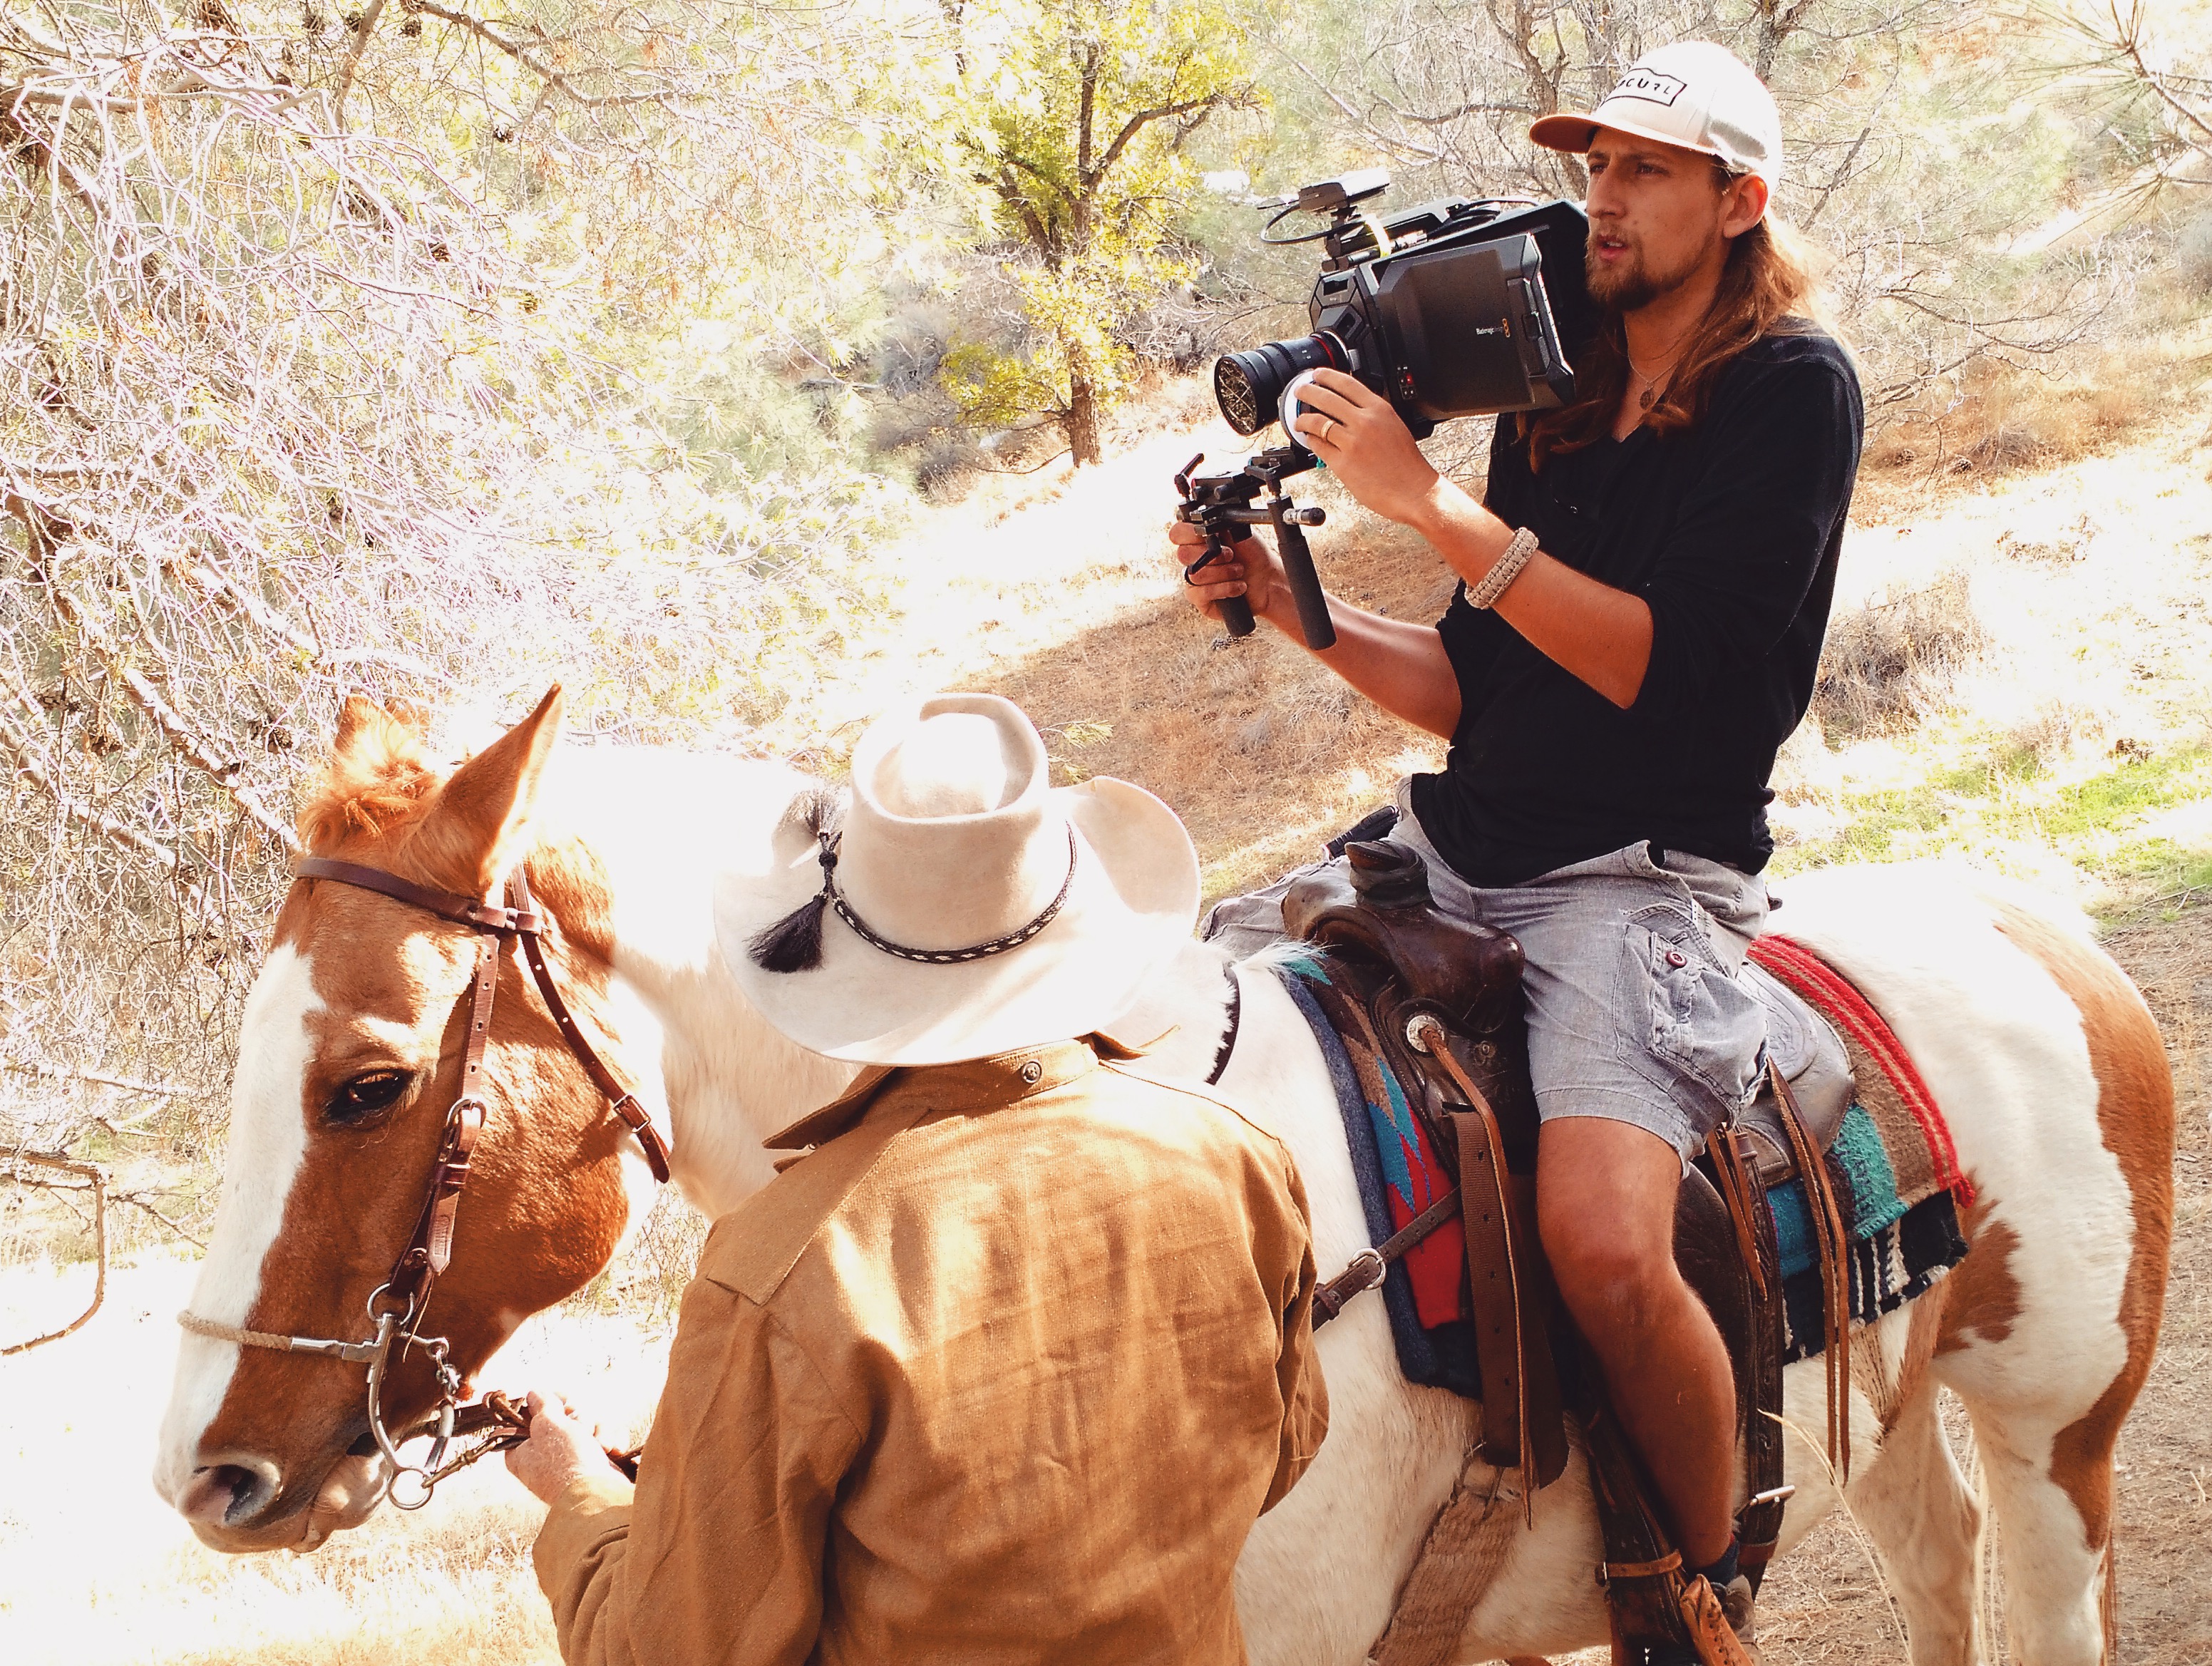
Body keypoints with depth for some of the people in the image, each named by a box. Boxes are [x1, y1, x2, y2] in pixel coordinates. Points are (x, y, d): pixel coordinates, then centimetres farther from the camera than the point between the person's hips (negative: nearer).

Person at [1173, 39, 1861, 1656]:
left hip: (1645, 879, -7)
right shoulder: (1556, 401, 15)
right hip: (1465, 850, 8)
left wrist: (1433, 504, -18)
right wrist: (1290, 604, 2)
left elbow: (1664, 658, -16)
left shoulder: (1796, 385, -4)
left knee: (1603, 1245, -29)